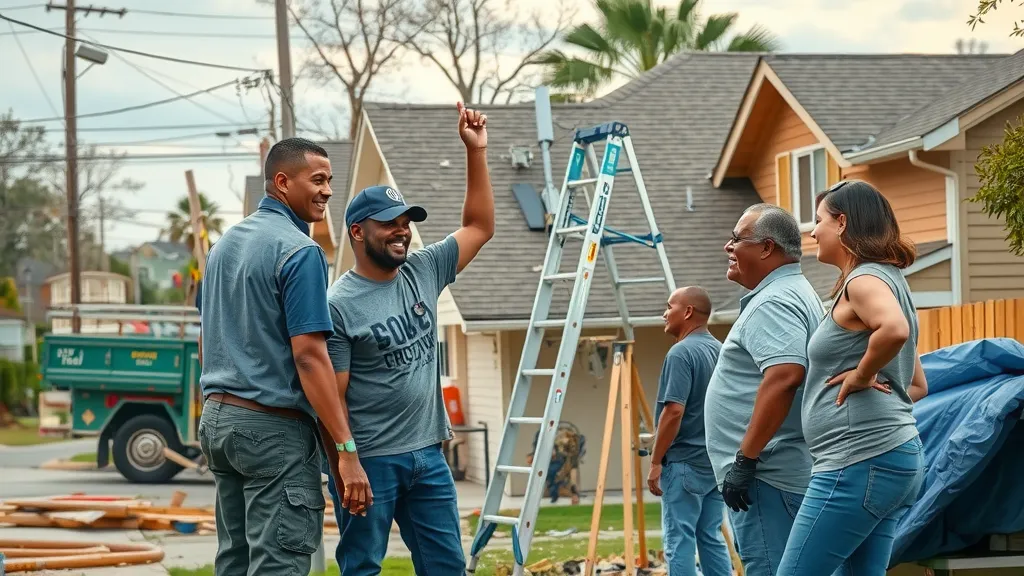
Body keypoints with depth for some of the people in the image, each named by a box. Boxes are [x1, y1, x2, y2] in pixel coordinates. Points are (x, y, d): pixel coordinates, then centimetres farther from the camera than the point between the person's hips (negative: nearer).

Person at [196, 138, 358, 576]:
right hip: (274, 427, -9)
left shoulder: (224, 244, 13)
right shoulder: (300, 252, -14)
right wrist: (344, 446, -20)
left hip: (217, 419, 9)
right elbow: (309, 355, -20)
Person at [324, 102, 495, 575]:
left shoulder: (423, 271, 8)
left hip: (427, 455, 7)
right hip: (370, 462, -7)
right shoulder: (339, 305, -12)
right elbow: (332, 395, -13)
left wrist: (476, 151, 6)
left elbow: (479, 228, 14)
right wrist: (348, 465, -20)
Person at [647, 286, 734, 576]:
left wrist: (656, 461, -15)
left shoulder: (681, 353, -15)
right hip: (715, 462, 9)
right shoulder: (721, 351, 12)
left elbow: (674, 411, -21)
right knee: (712, 539, 11)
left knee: (679, 541, -5)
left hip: (684, 463, -8)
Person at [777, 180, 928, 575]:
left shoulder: (864, 279, -8)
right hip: (899, 457, 10)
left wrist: (861, 376, -16)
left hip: (861, 458, -10)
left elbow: (895, 330, -32)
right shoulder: (889, 281, 22)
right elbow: (918, 386, 27)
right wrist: (879, 387, 12)